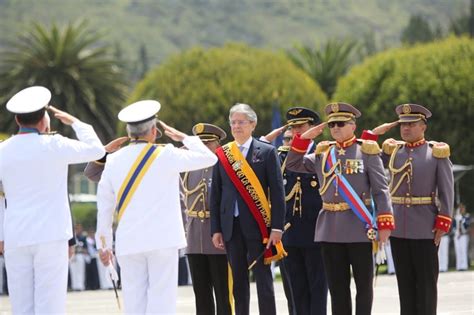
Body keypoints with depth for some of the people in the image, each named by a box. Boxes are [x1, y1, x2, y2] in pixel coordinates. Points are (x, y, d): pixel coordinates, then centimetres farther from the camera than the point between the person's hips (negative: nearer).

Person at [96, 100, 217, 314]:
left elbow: (104, 205, 9)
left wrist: (104, 243, 18)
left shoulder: (113, 161, 5)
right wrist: (183, 138, 17)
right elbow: (209, 158, 3)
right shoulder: (166, 156, -5)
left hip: (129, 243, 3)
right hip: (162, 240, -3)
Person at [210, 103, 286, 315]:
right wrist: (215, 229, 4)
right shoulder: (222, 154, 10)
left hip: (257, 225, -3)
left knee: (263, 279, -3)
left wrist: (277, 227, -10)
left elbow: (277, 192, -3)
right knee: (238, 281, 6)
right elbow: (215, 195, 10)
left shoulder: (267, 152, 1)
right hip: (231, 226, 3)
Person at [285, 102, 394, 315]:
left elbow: (380, 190, -3)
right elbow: (292, 165, 14)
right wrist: (304, 138, 3)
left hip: (360, 227, -4)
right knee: (337, 286, 6)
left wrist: (385, 224, -11)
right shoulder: (322, 153, 13)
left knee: (363, 283, 1)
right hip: (330, 229, 4)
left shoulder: (367, 151, 0)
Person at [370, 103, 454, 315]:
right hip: (398, 227, 4)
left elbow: (447, 191, -3)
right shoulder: (392, 150, 9)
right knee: (404, 281, 8)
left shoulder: (437, 152, -2)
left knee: (426, 281, 1)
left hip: (425, 228, -4)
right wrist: (373, 134, 2)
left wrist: (443, 223, -10)